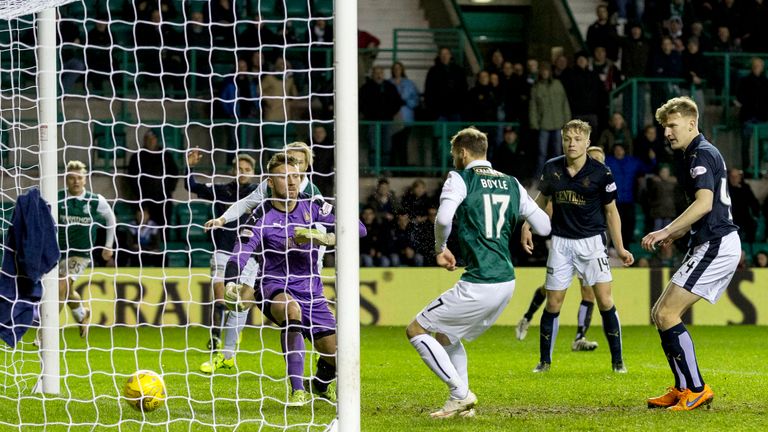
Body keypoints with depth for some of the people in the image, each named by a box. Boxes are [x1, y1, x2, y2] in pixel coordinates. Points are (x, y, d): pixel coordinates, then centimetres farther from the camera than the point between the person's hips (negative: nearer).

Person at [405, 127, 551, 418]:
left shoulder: (460, 179, -5)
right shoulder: (512, 184, 13)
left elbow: (444, 219, -22)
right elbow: (544, 227, 14)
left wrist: (440, 249, -3)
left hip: (478, 285, -8)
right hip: (507, 283, 8)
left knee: (416, 330, 4)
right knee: (446, 335, 26)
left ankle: (461, 393, -3)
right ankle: (460, 404, 21)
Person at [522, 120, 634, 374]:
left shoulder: (601, 173, -9)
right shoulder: (551, 169, -2)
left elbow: (611, 211, 1)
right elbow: (542, 198, 16)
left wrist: (620, 248, 1)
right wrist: (527, 226, 6)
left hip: (591, 241, -2)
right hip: (561, 241, 2)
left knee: (605, 301, -9)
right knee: (553, 304, 2)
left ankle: (617, 360, 2)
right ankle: (544, 361, 15)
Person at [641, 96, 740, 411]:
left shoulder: (702, 154, -11)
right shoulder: (698, 154, 21)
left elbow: (704, 203, -25)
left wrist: (666, 231, -25)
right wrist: (674, 235, 22)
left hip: (716, 244, -11)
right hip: (712, 246, 11)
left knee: (667, 314, -14)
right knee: (660, 314, 11)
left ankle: (696, 389, -12)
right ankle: (683, 389, 13)